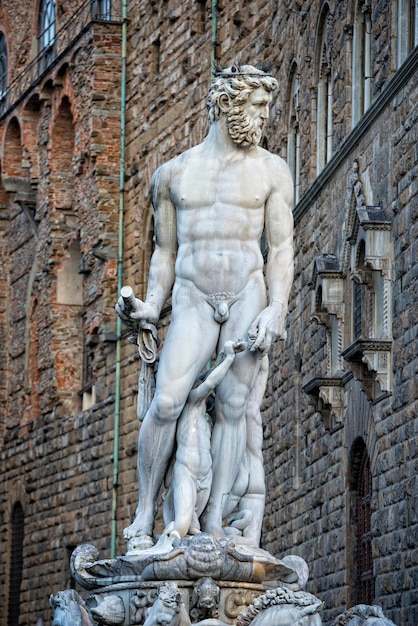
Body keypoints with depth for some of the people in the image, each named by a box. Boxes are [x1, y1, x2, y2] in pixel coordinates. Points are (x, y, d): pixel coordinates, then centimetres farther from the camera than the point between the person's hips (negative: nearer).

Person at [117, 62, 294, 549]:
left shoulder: (271, 171, 8)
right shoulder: (172, 174, 11)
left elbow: (282, 249, 4)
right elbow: (165, 252, 15)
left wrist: (276, 310, -9)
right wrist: (151, 307, 1)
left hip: (248, 294, 0)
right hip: (193, 299, 0)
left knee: (231, 405, -6)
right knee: (166, 402, -16)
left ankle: (214, 519, -5)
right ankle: (143, 515, -8)